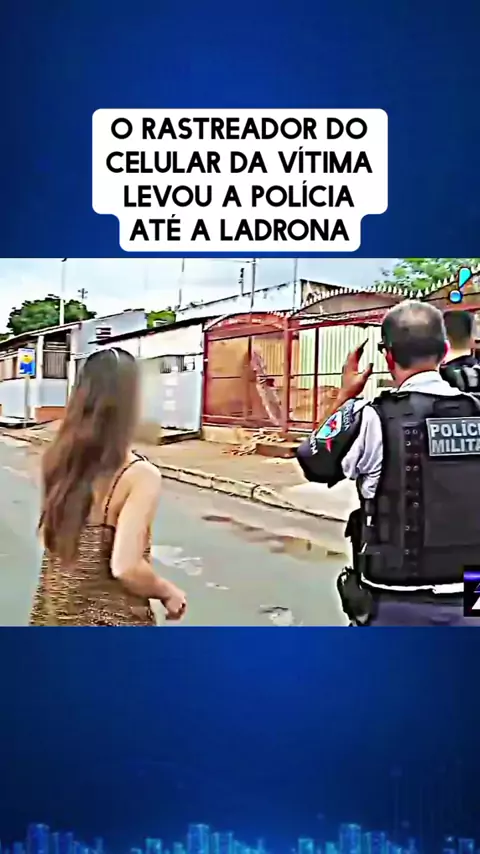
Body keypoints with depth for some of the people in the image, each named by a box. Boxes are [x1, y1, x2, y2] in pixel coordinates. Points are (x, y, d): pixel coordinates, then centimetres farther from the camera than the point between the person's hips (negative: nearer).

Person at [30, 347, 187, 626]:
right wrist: (169, 592, -9)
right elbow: (126, 567, -25)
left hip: (53, 612, 6)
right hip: (110, 621, -5)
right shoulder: (141, 474, -22)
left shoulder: (58, 459, -4)